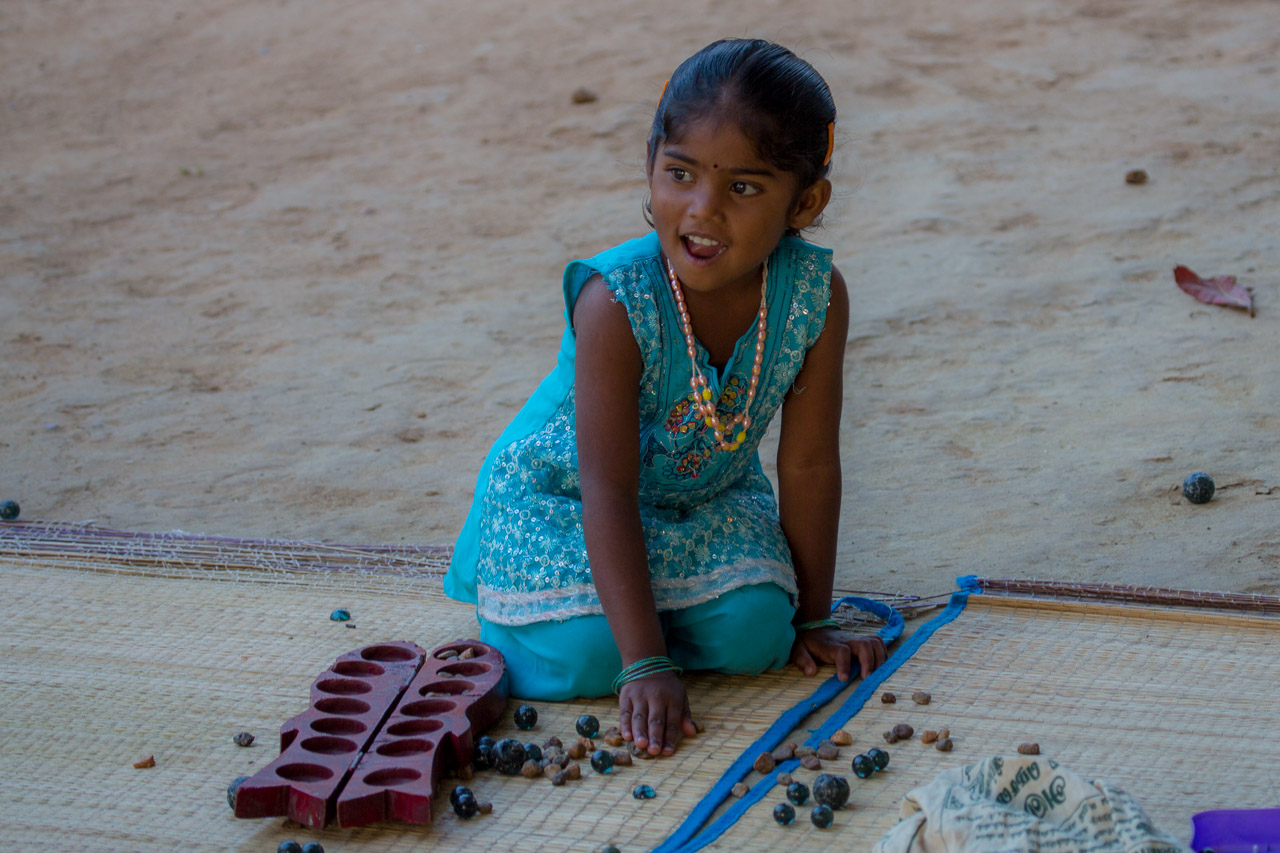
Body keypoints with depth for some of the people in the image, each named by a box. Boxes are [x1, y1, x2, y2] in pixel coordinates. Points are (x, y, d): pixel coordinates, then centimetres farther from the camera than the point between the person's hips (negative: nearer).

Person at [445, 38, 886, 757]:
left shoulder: (818, 294, -23)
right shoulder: (616, 301, -33)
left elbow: (809, 465, -12)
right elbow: (608, 491, -33)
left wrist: (812, 618, -6)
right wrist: (646, 664, -36)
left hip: (708, 499, 4)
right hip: (560, 498, -3)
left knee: (752, 634, -19)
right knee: (585, 658, -23)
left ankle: (640, 589, 14)